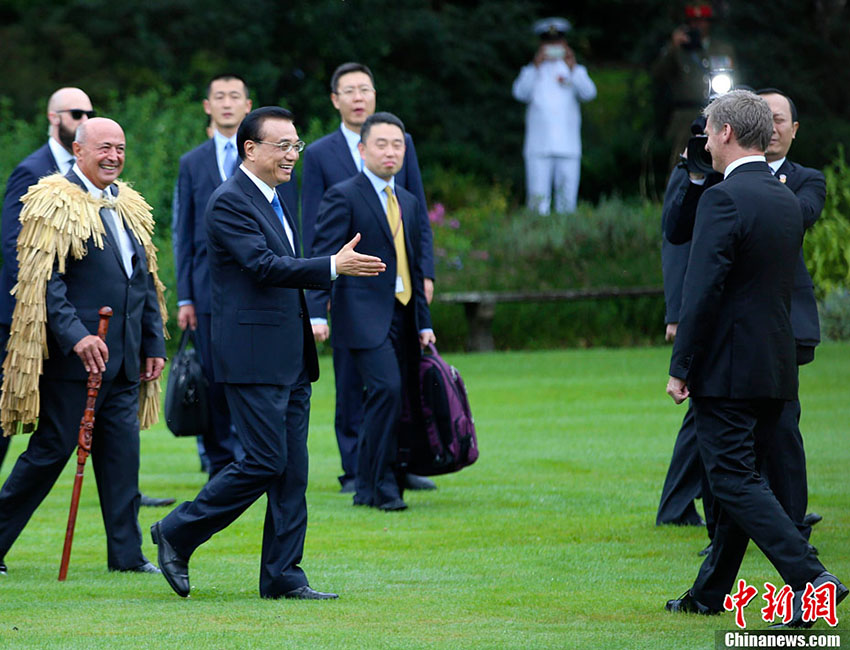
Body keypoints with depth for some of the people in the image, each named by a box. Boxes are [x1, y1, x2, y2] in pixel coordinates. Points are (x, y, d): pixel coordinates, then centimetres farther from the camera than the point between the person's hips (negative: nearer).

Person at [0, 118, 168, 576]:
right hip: (74, 355, -7)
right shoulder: (55, 204, -8)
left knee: (123, 452, 4)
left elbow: (146, 281, 20)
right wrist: (76, 336, -24)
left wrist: (154, 343, 14)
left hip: (124, 361, 7)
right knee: (51, 450, -3)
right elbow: (44, 281, -15)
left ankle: (126, 554, 8)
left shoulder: (130, 207, 15)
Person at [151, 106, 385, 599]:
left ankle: (283, 574, 9)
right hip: (253, 356, -9)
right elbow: (263, 265, -23)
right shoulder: (230, 202, -12)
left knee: (292, 469, 6)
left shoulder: (274, 201, 18)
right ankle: (176, 535, 4)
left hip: (290, 356, 9)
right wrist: (333, 266, -27)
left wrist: (307, 324, 22)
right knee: (265, 462, -10)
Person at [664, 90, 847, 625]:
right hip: (776, 367, 8)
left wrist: (680, 368, -14)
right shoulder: (788, 200, 12)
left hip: (727, 369, -8)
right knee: (741, 477, 15)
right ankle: (710, 593, 23)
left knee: (735, 481, -7)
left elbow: (703, 291, -18)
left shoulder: (723, 199, -15)